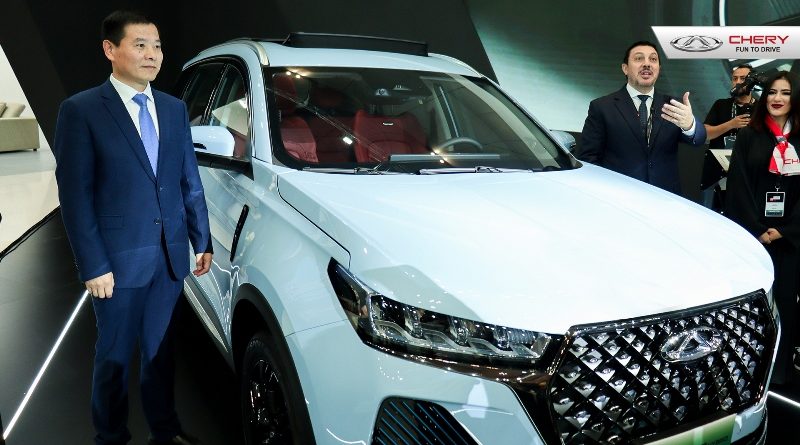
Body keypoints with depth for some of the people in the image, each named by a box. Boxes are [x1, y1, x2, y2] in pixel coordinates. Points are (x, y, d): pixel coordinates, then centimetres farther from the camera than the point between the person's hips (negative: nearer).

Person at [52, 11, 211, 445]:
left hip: (170, 257, 5)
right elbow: (75, 196, -10)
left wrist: (202, 240, 7)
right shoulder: (81, 110, -7)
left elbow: (190, 182, 10)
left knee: (160, 350, 18)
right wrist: (93, 266, -12)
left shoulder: (174, 109, 8)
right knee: (114, 356, 12)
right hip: (120, 261, -4)